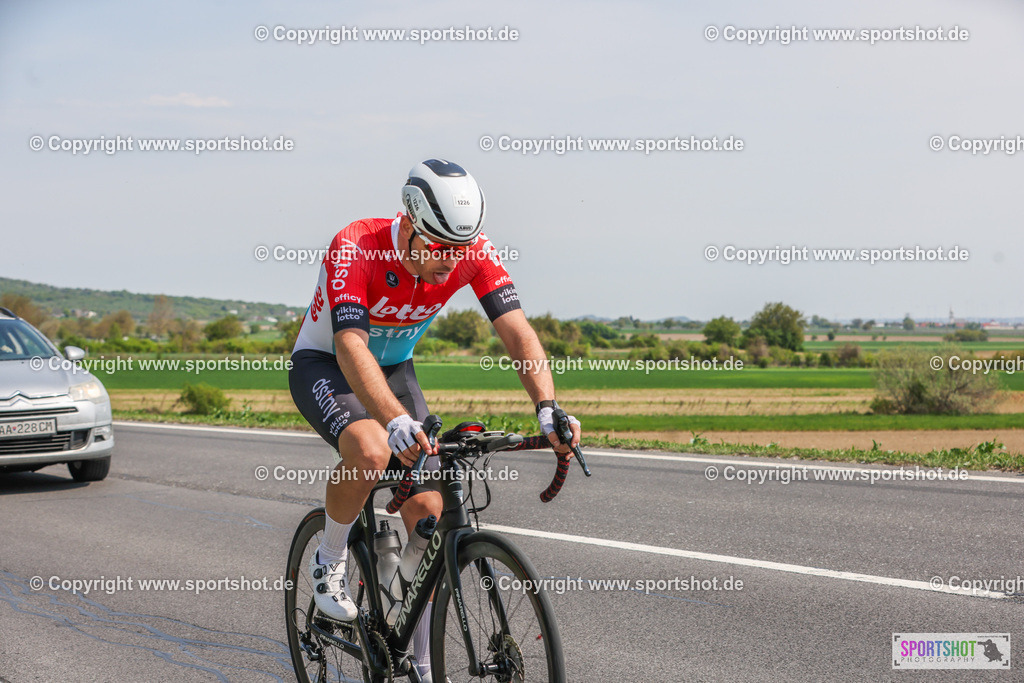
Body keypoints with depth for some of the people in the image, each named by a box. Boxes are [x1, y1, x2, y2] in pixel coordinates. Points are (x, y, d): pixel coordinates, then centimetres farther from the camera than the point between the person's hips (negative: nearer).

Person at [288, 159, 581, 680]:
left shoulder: (473, 253, -22)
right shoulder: (354, 248, -34)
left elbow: (516, 331, -27)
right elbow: (352, 348, -45)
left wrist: (547, 408, -43)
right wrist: (397, 421, -61)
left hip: (394, 368, 5)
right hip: (324, 364, -4)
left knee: (428, 506, -8)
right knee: (371, 450, -37)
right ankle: (330, 559, -7)